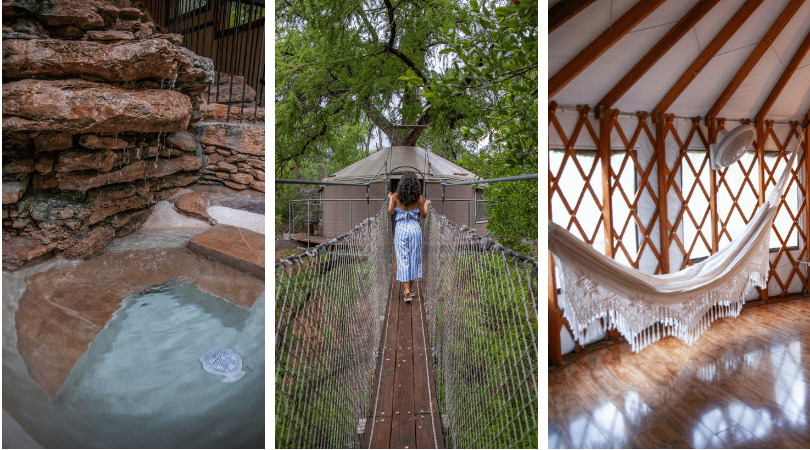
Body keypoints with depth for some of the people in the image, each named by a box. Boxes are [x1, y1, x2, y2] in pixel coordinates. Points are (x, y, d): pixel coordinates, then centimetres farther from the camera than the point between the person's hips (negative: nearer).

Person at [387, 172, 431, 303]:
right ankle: (410, 289, 23)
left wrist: (390, 199, 19)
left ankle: (407, 291, -7)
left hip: (401, 228, -1)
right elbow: (424, 215, 6)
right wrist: (426, 204, 25)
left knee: (402, 259, 1)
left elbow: (390, 211, 3)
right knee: (414, 258, 13)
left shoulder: (396, 196, -3)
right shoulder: (418, 197, -2)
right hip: (414, 228, 1)